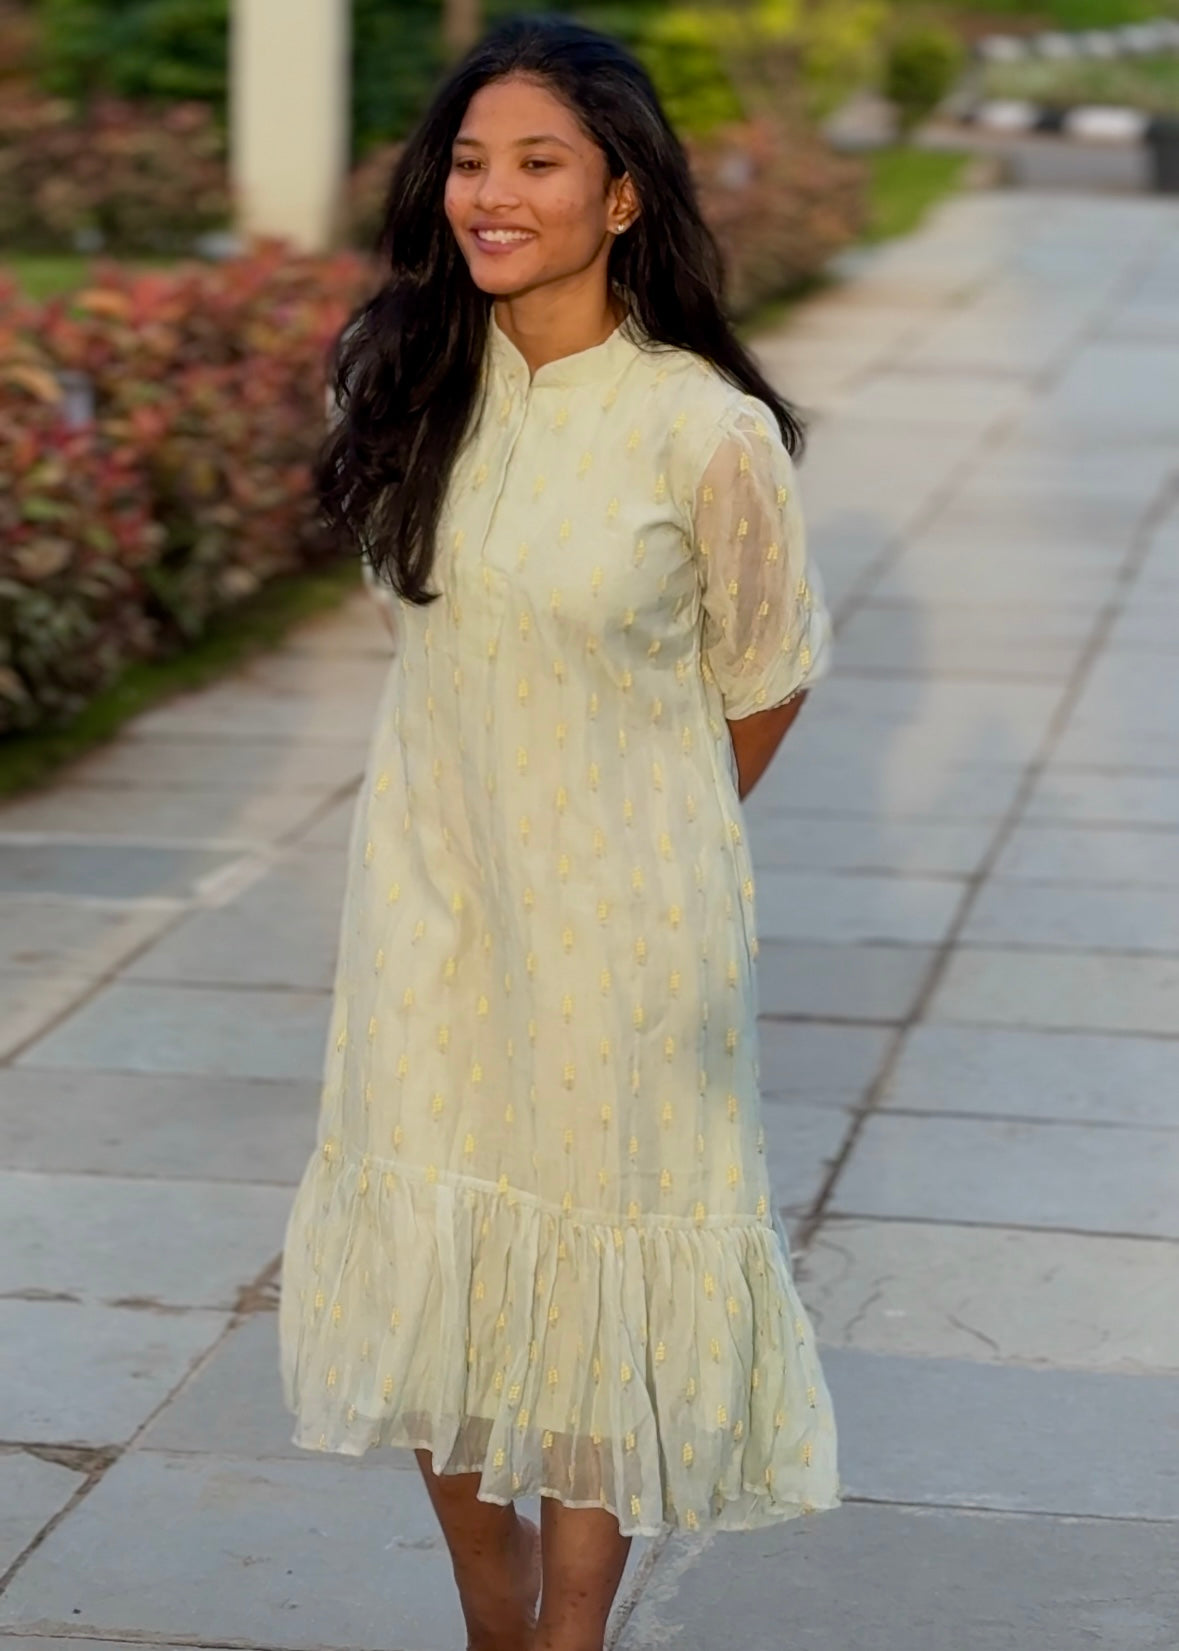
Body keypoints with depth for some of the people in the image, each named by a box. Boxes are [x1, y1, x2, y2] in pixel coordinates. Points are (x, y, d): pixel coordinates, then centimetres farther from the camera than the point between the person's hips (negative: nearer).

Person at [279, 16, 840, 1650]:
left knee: (603, 1269, 7)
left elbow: (764, 684, -2)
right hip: (432, 888, 4)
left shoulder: (707, 433, -17)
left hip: (622, 907, -4)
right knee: (429, 1260, 9)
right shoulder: (421, 381, -3)